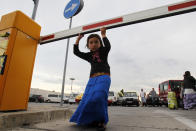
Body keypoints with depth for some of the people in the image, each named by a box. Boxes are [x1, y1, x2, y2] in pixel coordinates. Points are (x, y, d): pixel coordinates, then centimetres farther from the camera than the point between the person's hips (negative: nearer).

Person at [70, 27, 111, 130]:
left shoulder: (103, 51, 14)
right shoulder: (89, 55, 22)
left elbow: (108, 46, -8)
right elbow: (76, 52, 22)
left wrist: (103, 34, 3)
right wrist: (78, 39, 22)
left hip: (103, 77, -4)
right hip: (92, 79, 5)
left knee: (98, 97, -25)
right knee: (86, 101, -6)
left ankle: (102, 120, -8)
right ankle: (92, 120, 11)